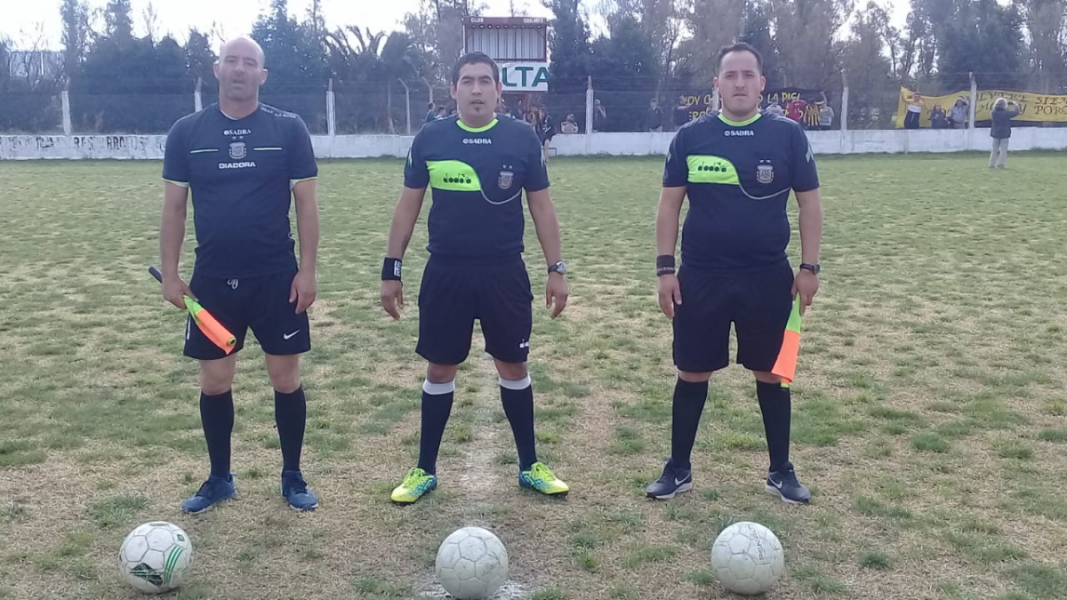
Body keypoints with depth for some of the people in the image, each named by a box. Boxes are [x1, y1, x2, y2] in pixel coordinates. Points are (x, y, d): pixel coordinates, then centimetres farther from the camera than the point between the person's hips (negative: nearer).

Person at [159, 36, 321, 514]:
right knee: (214, 380, 9)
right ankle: (219, 478, 26)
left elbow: (306, 203, -1)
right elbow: (174, 207, 6)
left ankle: (292, 476, 20)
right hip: (212, 278, 2)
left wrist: (307, 269, -7)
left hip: (276, 276, -1)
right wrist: (170, 273, 1)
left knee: (286, 377, 4)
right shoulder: (187, 131, 3)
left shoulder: (288, 129, -2)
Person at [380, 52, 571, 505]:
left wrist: (556, 268, 0)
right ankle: (425, 470, 23)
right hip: (445, 273, 0)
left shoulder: (522, 138, -1)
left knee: (514, 366, 9)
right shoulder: (430, 139, 0)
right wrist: (392, 268, 2)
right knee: (439, 369, 8)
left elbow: (541, 205, 4)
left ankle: (529, 466, 24)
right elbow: (408, 205, 5)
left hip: (505, 273, 0)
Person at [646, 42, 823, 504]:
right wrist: (665, 267, -3)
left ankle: (781, 471, 27)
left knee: (771, 374, 11)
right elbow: (670, 204, 3)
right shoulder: (691, 136, -1)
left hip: (768, 277, 0)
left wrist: (809, 266, -2)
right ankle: (678, 469, 22)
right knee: (692, 374, 8)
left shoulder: (788, 135, -1)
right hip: (701, 276, 0)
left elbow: (809, 203, 3)